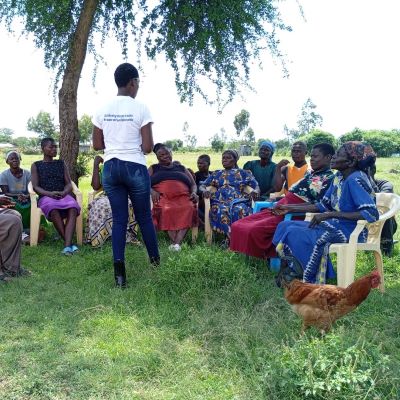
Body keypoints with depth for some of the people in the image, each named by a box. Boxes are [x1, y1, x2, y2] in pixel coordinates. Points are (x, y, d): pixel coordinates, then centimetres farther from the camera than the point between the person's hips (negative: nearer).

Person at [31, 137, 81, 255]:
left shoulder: (61, 164, 21)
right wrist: (49, 193, -15)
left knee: (73, 208, -35)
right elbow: (35, 187, 5)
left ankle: (67, 246, -48)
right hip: (46, 196, -2)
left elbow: (69, 184, 13)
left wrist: (64, 192, -11)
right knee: (53, 210, -39)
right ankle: (69, 243, -37)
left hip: (64, 195, 2)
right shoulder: (36, 166, 14)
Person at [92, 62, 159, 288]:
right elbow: (148, 147, -11)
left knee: (119, 219, 8)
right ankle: (155, 259, 33)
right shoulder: (140, 108, -9)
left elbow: (97, 145, 8)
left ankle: (119, 273, 3)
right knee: (144, 216, 14)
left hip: (110, 168, 4)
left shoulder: (103, 109, 4)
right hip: (135, 167, -3)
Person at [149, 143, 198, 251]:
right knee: (166, 209, -38)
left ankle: (177, 242, -44)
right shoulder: (153, 168, 26)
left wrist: (194, 193, 2)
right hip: (162, 196, -1)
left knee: (189, 207, -35)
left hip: (182, 196, 1)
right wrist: (151, 191, -9)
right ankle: (173, 241, -40)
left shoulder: (181, 168, 30)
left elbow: (193, 184, 26)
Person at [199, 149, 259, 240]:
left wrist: (255, 191, -12)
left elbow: (256, 186, 13)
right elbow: (202, 185, 21)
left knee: (239, 210, -38)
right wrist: (204, 190, -5)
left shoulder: (243, 173, 20)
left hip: (238, 201, -1)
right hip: (220, 201, 1)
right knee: (221, 211, -37)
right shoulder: (216, 174, 25)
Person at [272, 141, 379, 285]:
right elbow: (323, 205, 16)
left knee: (294, 234, -23)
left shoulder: (356, 180, -18)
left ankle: (310, 280, -4)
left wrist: (330, 214, -27)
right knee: (285, 226, 0)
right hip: (335, 225, 9)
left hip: (350, 231, -9)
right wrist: (289, 208, 13)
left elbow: (372, 214, -28)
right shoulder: (339, 176, 8)